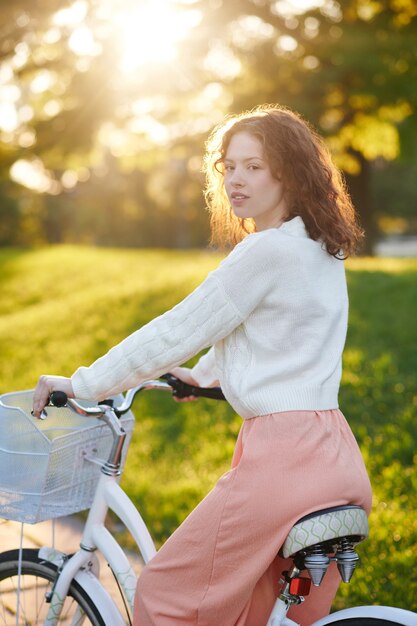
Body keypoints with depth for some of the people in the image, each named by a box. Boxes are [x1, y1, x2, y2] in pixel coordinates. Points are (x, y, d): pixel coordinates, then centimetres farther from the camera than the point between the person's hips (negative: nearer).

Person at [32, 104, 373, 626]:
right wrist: (205, 375, 38)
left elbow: (177, 330, -10)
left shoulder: (268, 251, -14)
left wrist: (82, 383, -1)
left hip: (283, 457, -10)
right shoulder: (322, 250, 14)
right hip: (334, 455, 10)